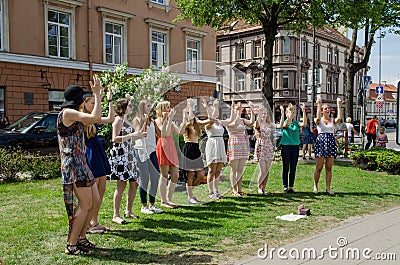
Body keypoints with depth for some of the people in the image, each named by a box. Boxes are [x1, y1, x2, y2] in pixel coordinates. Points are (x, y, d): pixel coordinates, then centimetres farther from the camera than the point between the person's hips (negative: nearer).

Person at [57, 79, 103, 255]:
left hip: (81, 164, 10)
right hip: (73, 165, -10)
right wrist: (97, 94, -15)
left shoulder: (72, 115, 18)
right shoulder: (68, 112, -13)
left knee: (96, 201, 13)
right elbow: (95, 117, -23)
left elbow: (93, 119, 24)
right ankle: (71, 245, 5)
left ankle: (81, 237, 25)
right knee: (85, 205, -6)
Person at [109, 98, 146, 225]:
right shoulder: (118, 120, -6)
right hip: (120, 155, -9)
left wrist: (139, 136, 17)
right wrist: (132, 135, -20)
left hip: (130, 154, 9)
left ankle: (128, 211, 19)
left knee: (134, 183, 7)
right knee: (121, 184, -8)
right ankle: (116, 215, -2)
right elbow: (115, 139, -15)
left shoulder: (127, 120, 21)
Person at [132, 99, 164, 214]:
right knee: (144, 179, -2)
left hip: (152, 150, 6)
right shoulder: (137, 120, 0)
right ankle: (144, 206, 10)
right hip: (141, 151, -5)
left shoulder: (152, 121, 15)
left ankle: (152, 204, 16)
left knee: (155, 178, 4)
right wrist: (145, 121, -16)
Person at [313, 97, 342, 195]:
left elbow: (339, 118, -12)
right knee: (319, 168, -1)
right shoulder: (319, 120, 3)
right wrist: (319, 105, -22)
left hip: (331, 142, 3)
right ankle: (315, 186, 12)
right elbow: (318, 118, -21)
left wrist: (339, 105, -13)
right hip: (320, 142, -3)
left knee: (329, 168, 5)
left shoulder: (333, 120, 9)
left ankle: (328, 188, 10)